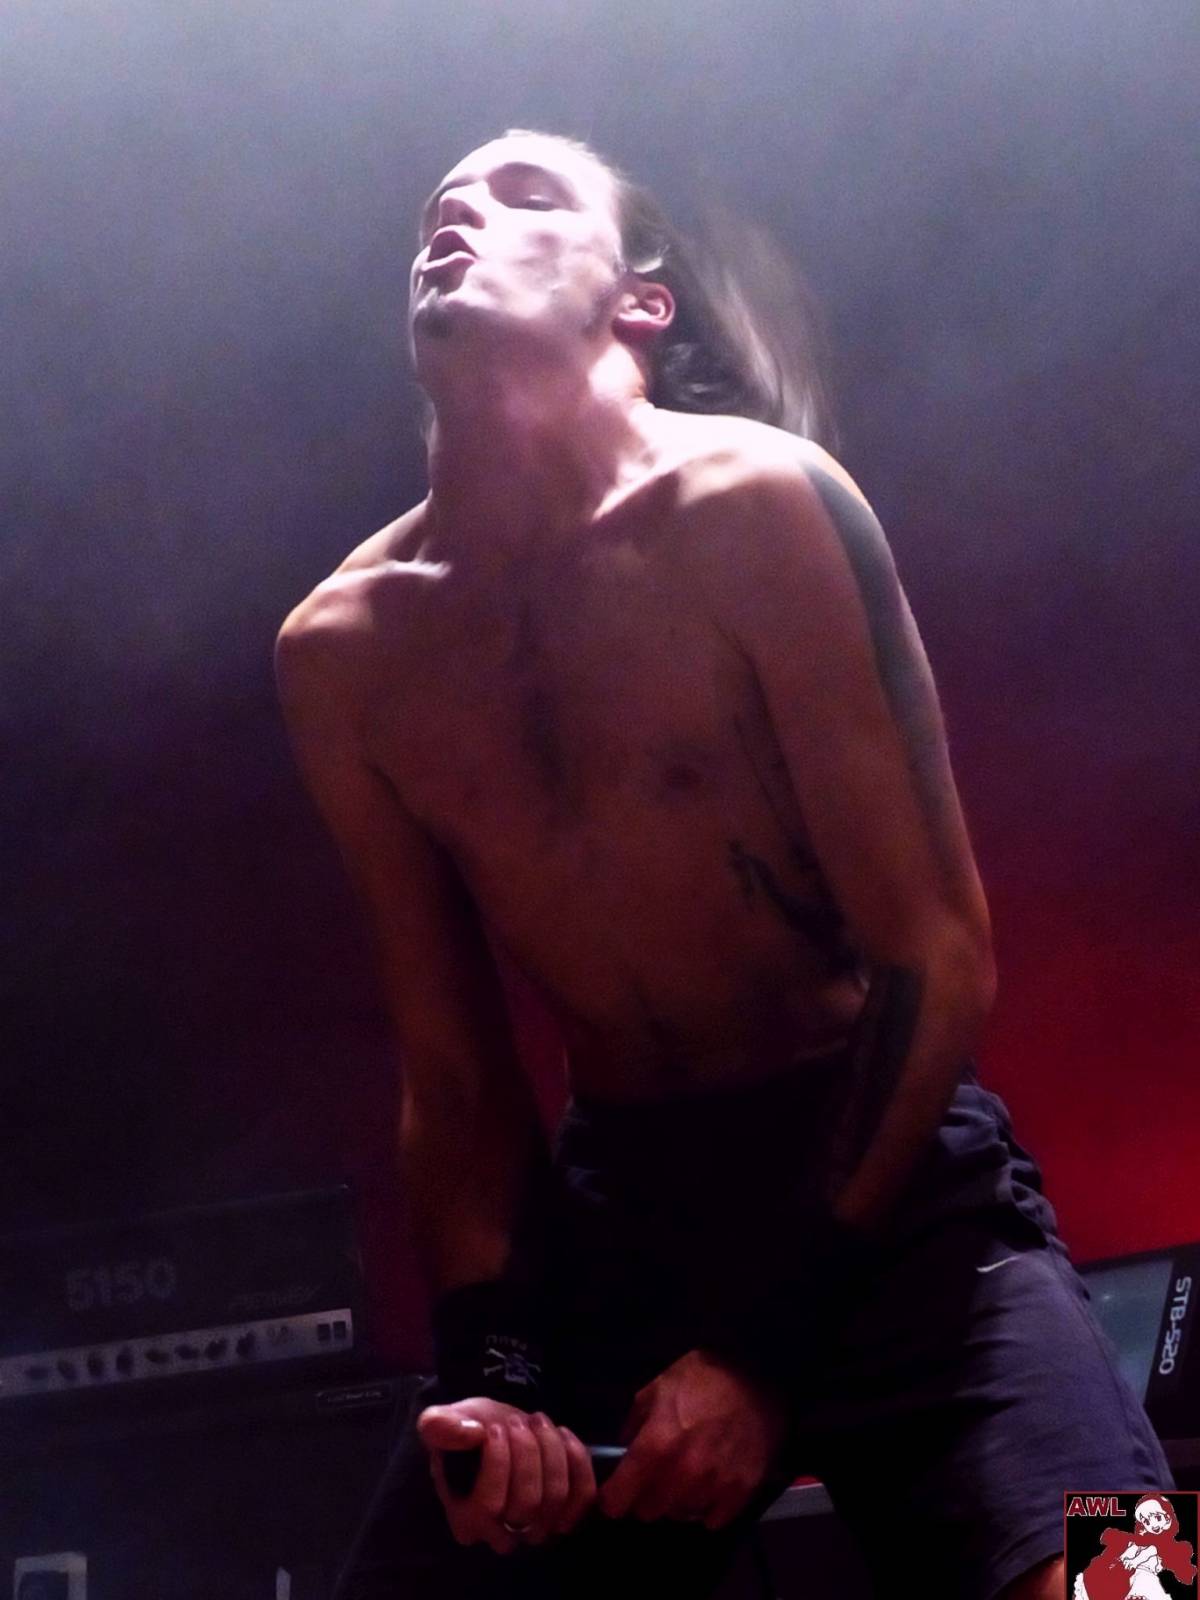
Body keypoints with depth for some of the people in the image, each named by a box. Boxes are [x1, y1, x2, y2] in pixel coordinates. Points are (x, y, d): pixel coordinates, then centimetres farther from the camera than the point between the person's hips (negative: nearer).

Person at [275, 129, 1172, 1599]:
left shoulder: (751, 504, -11)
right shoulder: (339, 651, 2)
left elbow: (939, 966, -11)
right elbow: (453, 1068, 9)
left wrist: (773, 1346, -14)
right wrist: (487, 1364, -5)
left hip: (883, 1170, -4)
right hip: (609, 1204, 4)